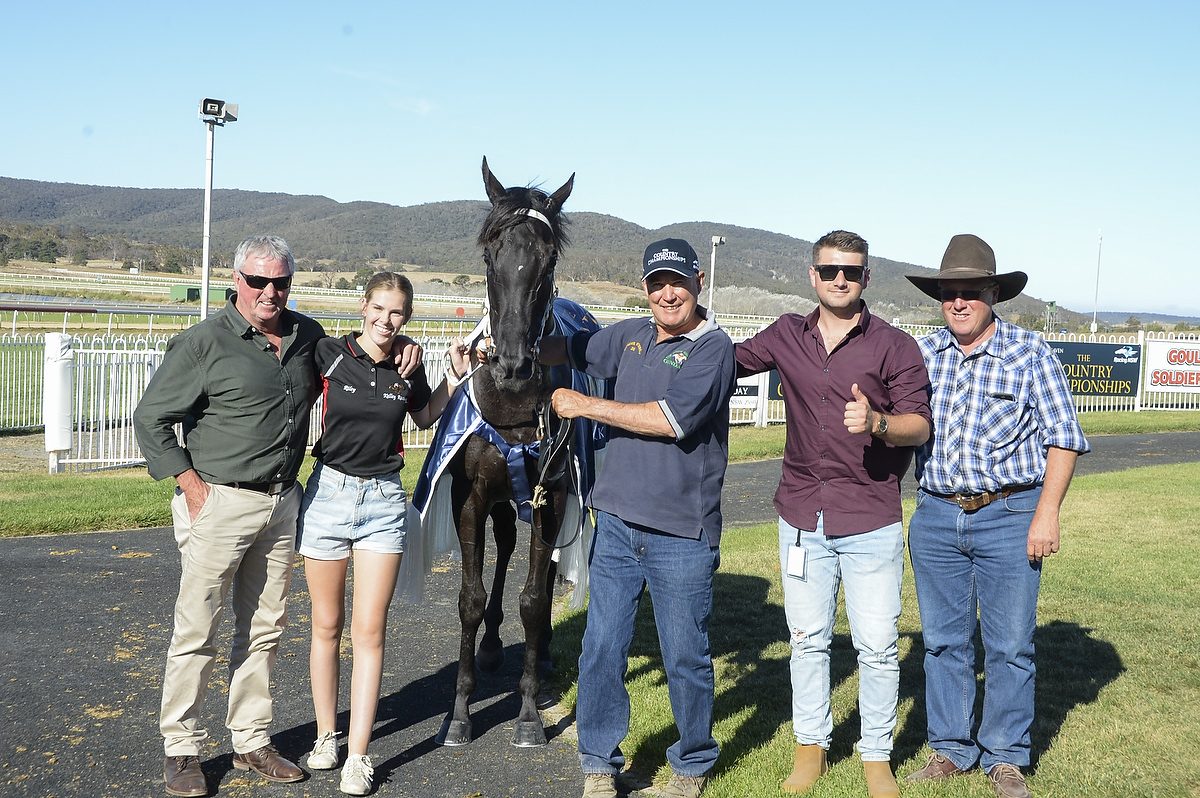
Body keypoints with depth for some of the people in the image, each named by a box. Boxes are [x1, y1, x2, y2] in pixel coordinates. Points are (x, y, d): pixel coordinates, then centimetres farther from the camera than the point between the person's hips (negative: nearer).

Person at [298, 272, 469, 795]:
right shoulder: (329, 354, -6)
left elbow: (425, 416, 18)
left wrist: (457, 376, 6)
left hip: (384, 500, 1)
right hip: (328, 492, -1)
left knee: (369, 631, -1)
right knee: (326, 625, 11)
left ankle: (357, 756, 5)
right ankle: (326, 735, 28)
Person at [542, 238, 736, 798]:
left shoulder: (713, 347, -10)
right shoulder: (630, 336, 10)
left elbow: (671, 418, -21)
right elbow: (568, 350, 25)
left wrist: (584, 405, -14)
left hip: (682, 537, -5)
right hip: (616, 523, 5)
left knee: (685, 658, 8)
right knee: (601, 650, 8)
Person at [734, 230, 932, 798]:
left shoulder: (895, 346, -3)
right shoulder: (787, 336, 7)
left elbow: (920, 425, -6)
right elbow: (729, 362, 22)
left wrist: (876, 421, -26)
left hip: (871, 522, -3)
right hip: (802, 515, 3)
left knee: (877, 646, 2)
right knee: (807, 638, 12)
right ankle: (810, 747, 26)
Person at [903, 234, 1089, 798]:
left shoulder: (1030, 353, -2)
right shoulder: (922, 355, 7)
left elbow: (1062, 435, -3)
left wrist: (1047, 514, -9)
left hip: (1009, 517, -3)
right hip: (936, 518, 3)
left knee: (1009, 645, 4)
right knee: (942, 641, 11)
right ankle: (951, 750, 25)